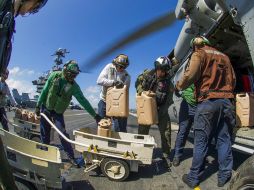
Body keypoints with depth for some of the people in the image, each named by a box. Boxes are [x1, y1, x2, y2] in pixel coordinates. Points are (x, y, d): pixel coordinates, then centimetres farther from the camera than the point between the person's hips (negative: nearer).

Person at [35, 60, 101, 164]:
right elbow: (44, 91, -4)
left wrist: (94, 115, -21)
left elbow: (83, 101, -17)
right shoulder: (54, 76, -13)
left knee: (62, 133, -9)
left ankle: (71, 156, 0)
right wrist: (38, 105, -2)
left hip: (58, 112, -1)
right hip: (46, 108, 1)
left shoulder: (74, 86, -15)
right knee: (44, 133, 9)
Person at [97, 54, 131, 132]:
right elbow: (99, 80, -18)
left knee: (120, 129, 3)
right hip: (104, 101, 0)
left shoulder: (126, 76, -6)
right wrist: (113, 82, -29)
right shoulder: (109, 67, -8)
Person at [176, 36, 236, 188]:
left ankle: (194, 178, 9)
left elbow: (191, 75, -12)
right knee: (224, 139, 11)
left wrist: (180, 85, 4)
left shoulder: (199, 54, 1)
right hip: (226, 101, 6)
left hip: (207, 101, -5)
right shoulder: (224, 56, 19)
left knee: (201, 141, -1)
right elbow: (233, 79, 20)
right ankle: (224, 176, 19)